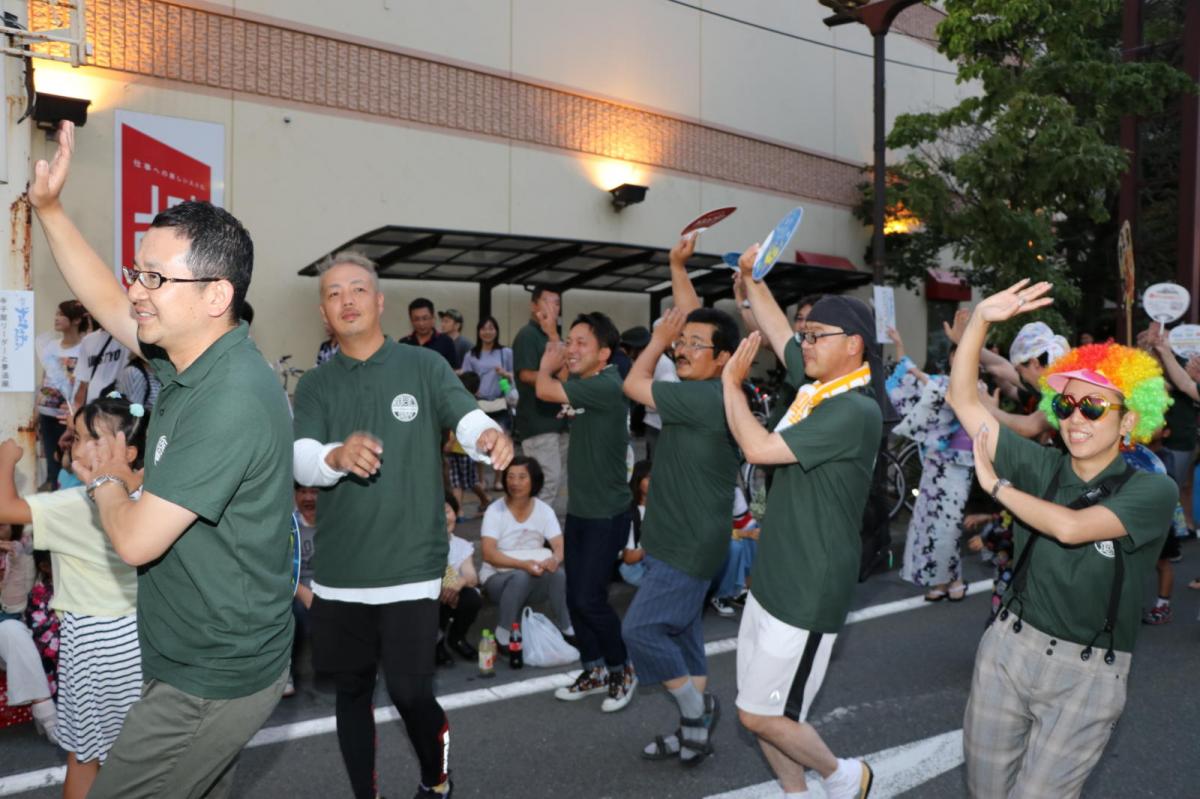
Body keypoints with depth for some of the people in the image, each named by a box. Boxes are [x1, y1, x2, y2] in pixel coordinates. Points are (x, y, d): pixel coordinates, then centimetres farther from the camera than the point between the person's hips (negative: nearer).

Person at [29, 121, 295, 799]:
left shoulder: (230, 402, -30)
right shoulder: (195, 356, -1)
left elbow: (136, 540, -26)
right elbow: (107, 303, 15)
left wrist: (104, 477, -5)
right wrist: (48, 206, 10)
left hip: (212, 681, -9)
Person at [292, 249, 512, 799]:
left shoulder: (424, 365, -1)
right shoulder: (315, 385, 4)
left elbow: (470, 419, -15)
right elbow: (301, 463, -10)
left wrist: (491, 438, -39)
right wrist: (338, 456, -34)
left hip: (409, 565, -3)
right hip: (338, 569, 3)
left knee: (409, 691, -1)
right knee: (351, 691, 14)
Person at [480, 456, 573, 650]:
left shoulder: (544, 510, -2)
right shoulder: (495, 511, -11)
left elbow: (561, 547, -8)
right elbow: (489, 554, -21)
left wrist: (555, 559, -33)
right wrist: (523, 564, -35)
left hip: (534, 580, 2)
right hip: (498, 577, -2)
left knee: (559, 573, -29)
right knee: (521, 576, -36)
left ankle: (566, 628, -12)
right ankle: (503, 633, -19)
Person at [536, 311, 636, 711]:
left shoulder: (606, 386, -21)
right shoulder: (586, 385, 9)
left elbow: (545, 391, -24)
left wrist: (548, 365, -6)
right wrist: (556, 362, 6)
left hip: (607, 513, -9)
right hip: (579, 510, 9)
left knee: (589, 598, -7)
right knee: (574, 598, 10)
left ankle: (623, 670, 14)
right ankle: (595, 670, 27)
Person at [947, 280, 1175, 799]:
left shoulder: (1152, 490, -12)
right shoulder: (1040, 465, -2)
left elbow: (1070, 527, -29)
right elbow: (962, 399, -4)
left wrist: (995, 485, -14)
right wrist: (981, 319, -13)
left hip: (1086, 672, -4)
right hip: (1008, 646, 4)